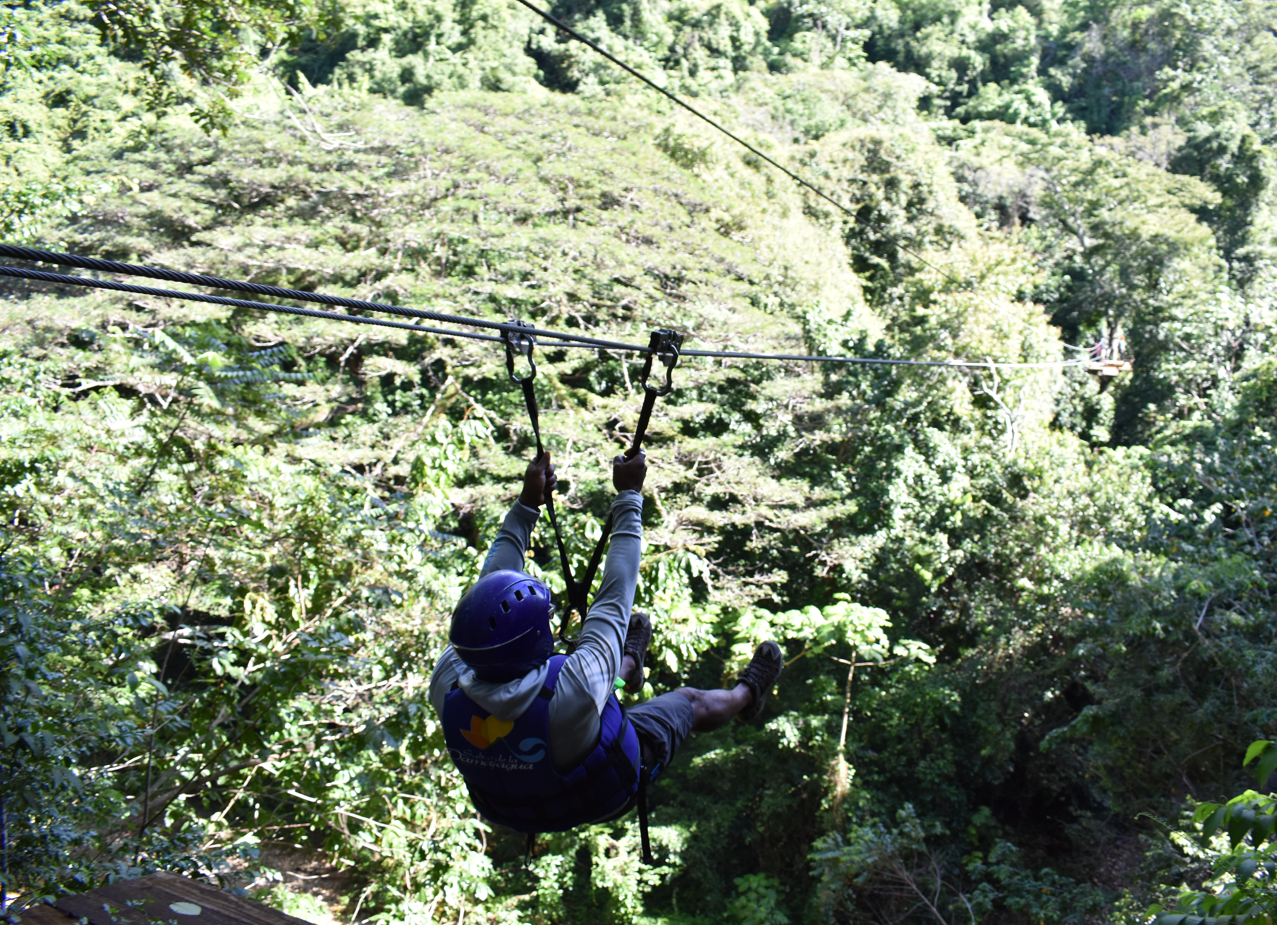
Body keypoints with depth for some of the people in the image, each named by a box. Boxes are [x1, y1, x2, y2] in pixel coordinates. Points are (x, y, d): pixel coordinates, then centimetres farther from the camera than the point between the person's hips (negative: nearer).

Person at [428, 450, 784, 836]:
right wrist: (629, 496, -22)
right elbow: (615, 597, -32)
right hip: (599, 802, -4)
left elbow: (488, 590, -18)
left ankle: (629, 664, 61)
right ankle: (746, 695, 52)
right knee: (689, 701, 19)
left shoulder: (447, 687, -32)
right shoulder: (573, 691, -46)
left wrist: (526, 504, -12)